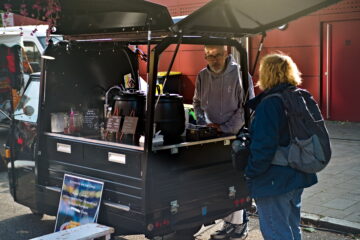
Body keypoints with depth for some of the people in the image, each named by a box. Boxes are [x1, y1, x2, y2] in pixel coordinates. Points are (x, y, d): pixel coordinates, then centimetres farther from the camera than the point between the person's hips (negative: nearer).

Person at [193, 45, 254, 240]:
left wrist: (225, 128, -13)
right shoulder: (203, 76, 8)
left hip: (236, 135, -5)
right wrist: (205, 124, 4)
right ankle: (230, 222, 14)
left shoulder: (239, 74, -8)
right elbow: (197, 103, 20)